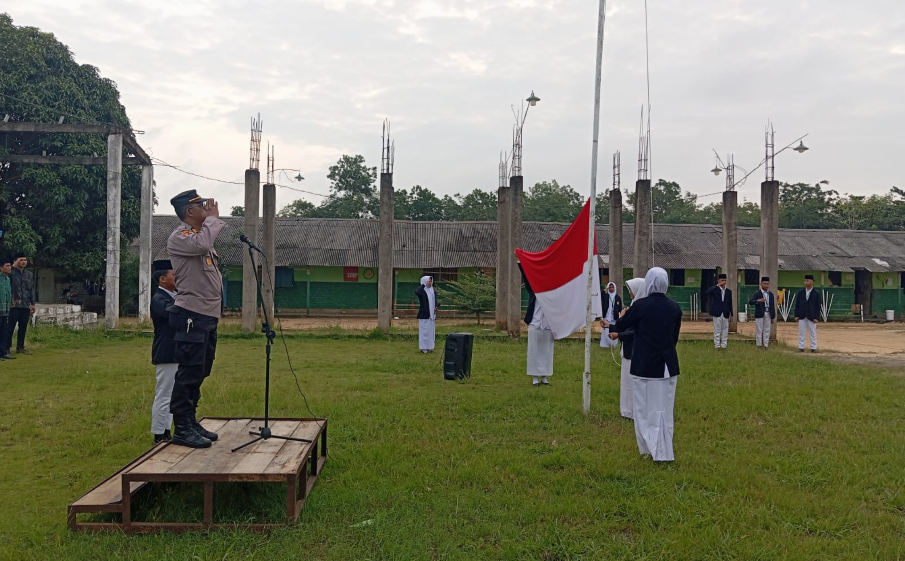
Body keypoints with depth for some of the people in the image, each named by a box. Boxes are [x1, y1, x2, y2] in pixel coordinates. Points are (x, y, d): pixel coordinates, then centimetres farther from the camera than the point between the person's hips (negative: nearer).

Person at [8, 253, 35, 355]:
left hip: (26, 305, 6)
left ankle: (20, 347, 19)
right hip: (14, 305, -6)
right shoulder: (11, 273, -4)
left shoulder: (29, 274, 14)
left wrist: (32, 304, 13)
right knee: (10, 327, -2)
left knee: (23, 327, 9)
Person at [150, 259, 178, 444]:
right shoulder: (159, 299, -14)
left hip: (175, 353, 10)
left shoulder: (173, 296, 16)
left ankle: (165, 432, 23)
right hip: (167, 354, -10)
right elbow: (171, 311, -33)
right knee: (163, 395, -5)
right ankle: (159, 436, 0)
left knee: (170, 395, 15)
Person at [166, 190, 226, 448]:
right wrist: (212, 218, -16)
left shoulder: (202, 235, 19)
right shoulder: (179, 237, -9)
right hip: (192, 316, -10)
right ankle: (182, 429, 0)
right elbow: (202, 244, -28)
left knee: (200, 373, 14)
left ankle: (191, 422, 23)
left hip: (208, 316, 10)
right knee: (189, 373, -6)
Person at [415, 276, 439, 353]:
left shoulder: (433, 291, 12)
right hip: (424, 314, -7)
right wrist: (423, 285, -22)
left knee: (431, 330, 9)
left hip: (432, 314, 7)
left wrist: (436, 307, -4)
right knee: (424, 330, -4)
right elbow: (416, 293, -32)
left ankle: (429, 347, 17)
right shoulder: (422, 290, -8)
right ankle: (423, 347, 2)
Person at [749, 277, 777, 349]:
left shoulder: (771, 294, 11)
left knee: (767, 331, 5)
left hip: (768, 315, 4)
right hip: (759, 315, -4)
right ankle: (759, 346, 4)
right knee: (759, 331, 0)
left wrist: (773, 317, 10)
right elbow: (750, 302, -16)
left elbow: (772, 306, 12)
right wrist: (758, 300, -34)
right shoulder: (756, 294, -2)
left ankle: (765, 346, 9)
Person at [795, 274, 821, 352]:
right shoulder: (800, 292, 6)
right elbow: (797, 304, 6)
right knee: (801, 332, 4)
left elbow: (818, 306, -3)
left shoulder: (817, 293, -1)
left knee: (813, 333, 5)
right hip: (801, 316, 2)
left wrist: (816, 317, -10)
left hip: (811, 316, -2)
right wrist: (796, 315, -1)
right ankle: (801, 347, 9)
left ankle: (813, 348, 10)